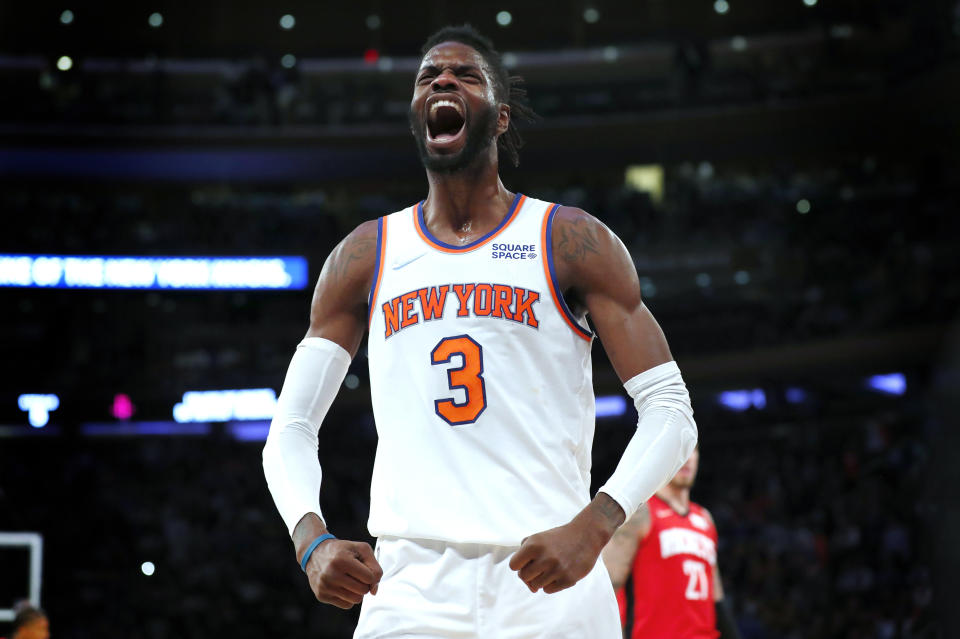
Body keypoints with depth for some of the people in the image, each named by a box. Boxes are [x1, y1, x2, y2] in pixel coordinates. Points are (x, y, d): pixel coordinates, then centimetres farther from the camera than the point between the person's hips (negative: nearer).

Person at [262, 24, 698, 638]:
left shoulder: (574, 242, 4)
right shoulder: (363, 258, 12)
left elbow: (670, 410, 0)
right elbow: (292, 427, 11)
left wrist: (593, 527, -17)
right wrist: (313, 539, -9)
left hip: (549, 575, -1)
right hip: (409, 581, 2)